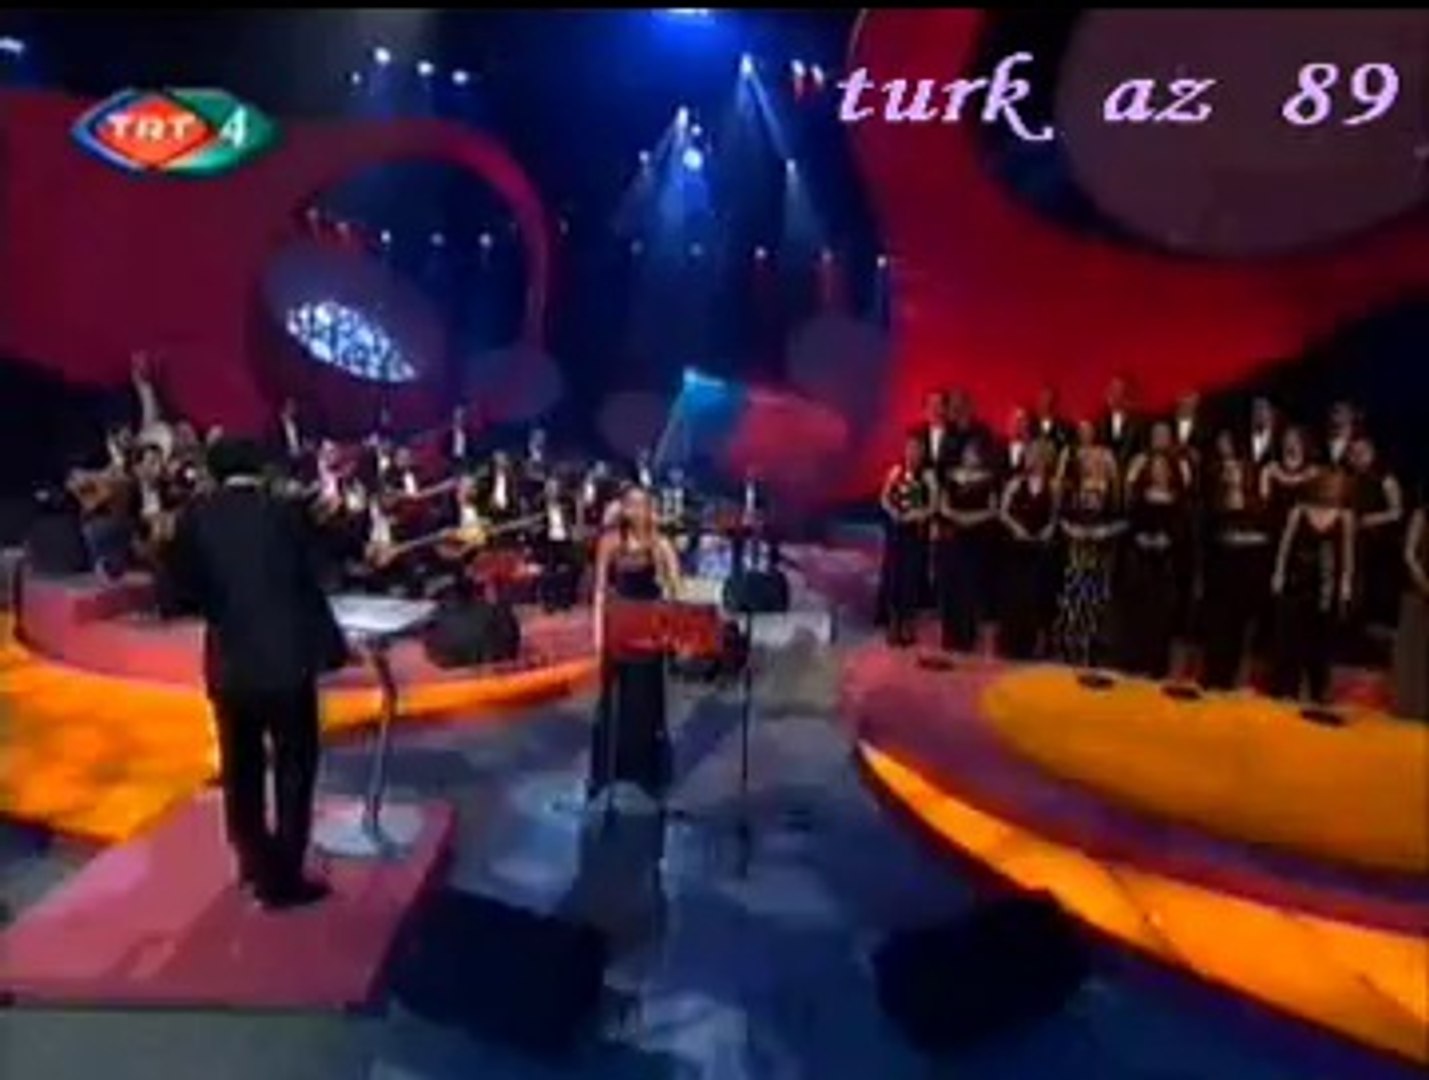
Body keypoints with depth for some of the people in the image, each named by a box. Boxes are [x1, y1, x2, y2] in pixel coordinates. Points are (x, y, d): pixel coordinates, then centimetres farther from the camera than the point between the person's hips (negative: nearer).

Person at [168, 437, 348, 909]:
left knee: (241, 770, 19)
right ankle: (283, 878, 15)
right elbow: (308, 585, -5)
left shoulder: (195, 518, -2)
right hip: (286, 660, -3)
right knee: (293, 769, 10)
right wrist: (331, 646, 5)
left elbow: (184, 593, -1)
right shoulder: (281, 512, -8)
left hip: (229, 664, 3)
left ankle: (256, 864, 34)